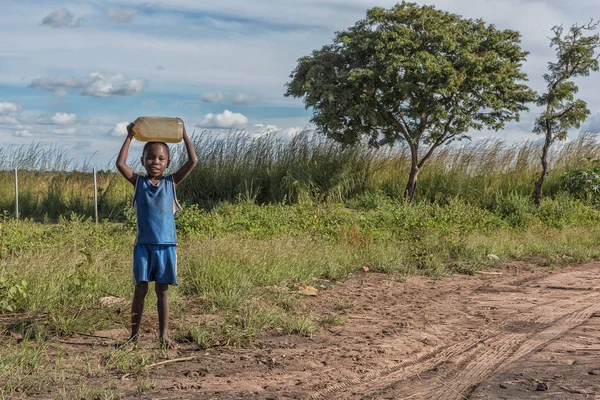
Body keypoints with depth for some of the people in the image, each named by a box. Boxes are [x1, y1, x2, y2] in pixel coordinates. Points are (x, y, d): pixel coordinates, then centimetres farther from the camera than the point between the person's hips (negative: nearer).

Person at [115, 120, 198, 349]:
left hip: (166, 245, 1)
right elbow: (120, 164, -8)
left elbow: (193, 161, -1)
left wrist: (184, 135, 1)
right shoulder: (138, 182, 5)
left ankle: (164, 336, 13)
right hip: (143, 245, 0)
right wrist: (130, 137, -3)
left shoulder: (171, 182, 5)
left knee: (162, 289, 7)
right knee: (140, 288, 3)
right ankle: (134, 335, 12)